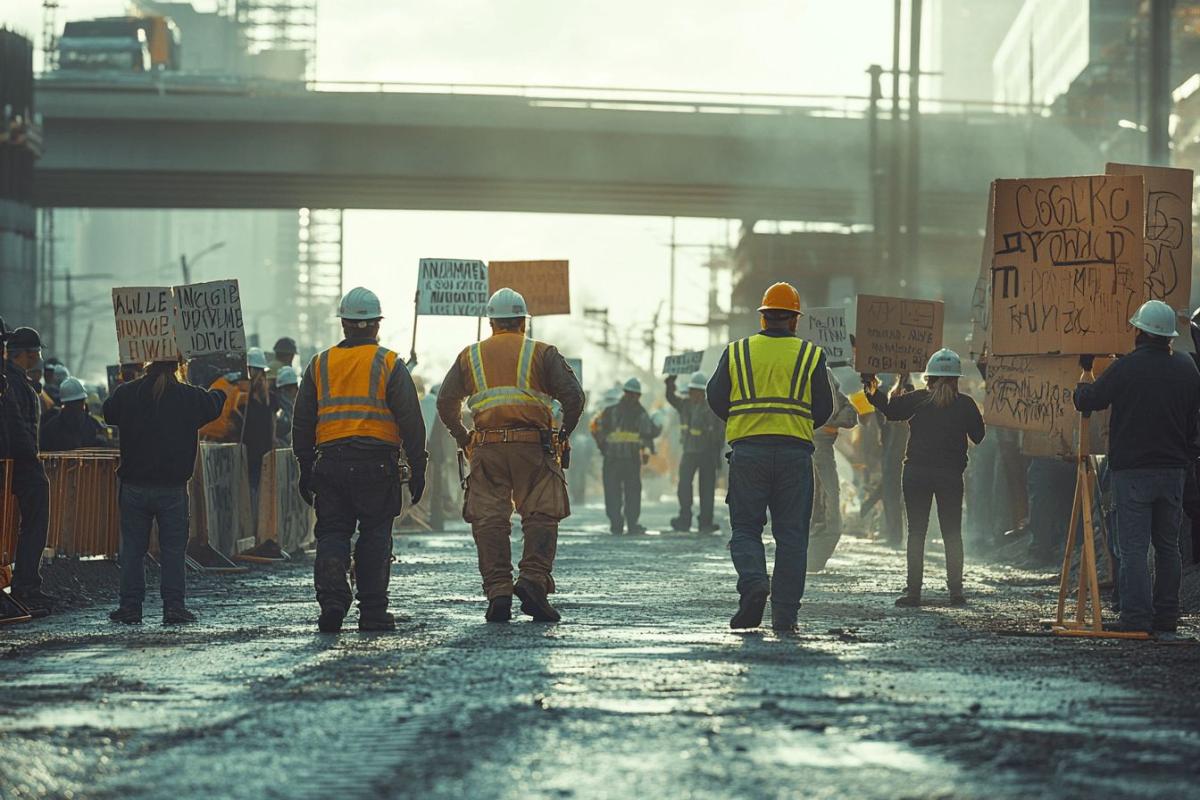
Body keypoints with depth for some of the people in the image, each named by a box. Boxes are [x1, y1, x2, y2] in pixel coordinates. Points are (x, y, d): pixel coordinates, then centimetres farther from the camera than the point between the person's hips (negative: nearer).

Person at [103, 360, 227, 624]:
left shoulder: (126, 393, -4)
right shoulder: (190, 396, -5)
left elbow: (108, 414, 15)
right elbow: (214, 403, 15)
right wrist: (220, 392, 40)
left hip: (134, 486, 1)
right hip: (173, 487, -1)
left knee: (132, 548, 9)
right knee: (173, 548, 5)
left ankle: (131, 606, 8)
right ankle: (174, 606, 1)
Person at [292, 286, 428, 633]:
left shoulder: (319, 365, 9)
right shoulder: (390, 364, 0)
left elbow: (302, 423, 11)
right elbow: (411, 421, -2)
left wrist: (305, 469, 17)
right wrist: (417, 468, 3)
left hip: (330, 462, 2)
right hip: (377, 463, -2)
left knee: (332, 533, 6)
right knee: (375, 536, 5)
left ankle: (332, 599, -12)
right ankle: (372, 611, 5)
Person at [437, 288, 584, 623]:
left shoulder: (470, 356, 15)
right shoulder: (542, 353, 8)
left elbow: (445, 403, 12)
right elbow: (573, 396, -2)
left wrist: (463, 439, 20)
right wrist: (563, 434, 9)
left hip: (487, 449, 2)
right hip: (533, 445, -2)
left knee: (489, 521, 2)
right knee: (540, 516, 2)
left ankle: (498, 593, -6)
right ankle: (533, 579, -17)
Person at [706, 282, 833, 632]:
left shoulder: (736, 352, 6)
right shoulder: (811, 355, 5)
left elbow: (716, 399, 7)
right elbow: (824, 409, 7)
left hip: (747, 449, 0)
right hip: (795, 452, 0)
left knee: (746, 528, 8)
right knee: (791, 534, 5)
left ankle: (753, 583, -19)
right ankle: (785, 614, 2)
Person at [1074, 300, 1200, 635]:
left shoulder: (1124, 368, -12)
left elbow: (1086, 401, -3)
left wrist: (1086, 375, 18)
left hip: (1132, 471, -5)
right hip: (1173, 469, 5)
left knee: (1133, 547, -5)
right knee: (1168, 545, 12)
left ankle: (1136, 617, -10)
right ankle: (1167, 616, 14)